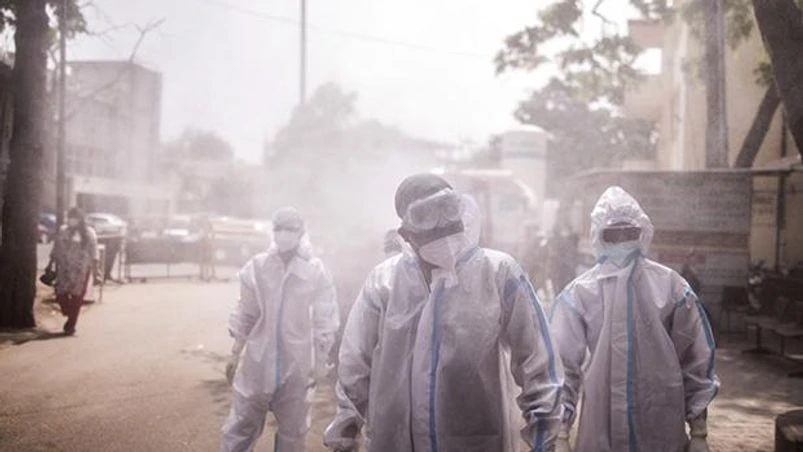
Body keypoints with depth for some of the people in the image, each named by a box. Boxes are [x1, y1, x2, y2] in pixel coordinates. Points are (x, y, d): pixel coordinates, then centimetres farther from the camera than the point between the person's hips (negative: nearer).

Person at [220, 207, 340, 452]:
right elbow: (245, 315, 4)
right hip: (258, 359, 1)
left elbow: (324, 320, -3)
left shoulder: (316, 271, -10)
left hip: (297, 363, -1)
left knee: (293, 429, 15)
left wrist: (321, 361, -2)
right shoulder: (256, 266, -5)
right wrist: (235, 353, 6)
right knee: (241, 425, 11)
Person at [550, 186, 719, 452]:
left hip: (662, 431, 1)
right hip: (600, 430, 0)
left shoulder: (670, 286, 0)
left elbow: (695, 361, 3)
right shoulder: (578, 293, -3)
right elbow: (564, 365, -2)